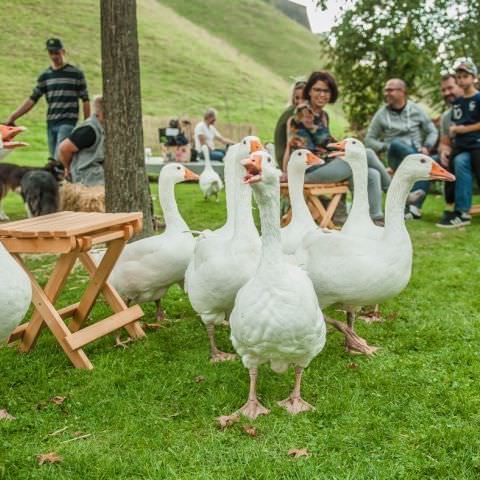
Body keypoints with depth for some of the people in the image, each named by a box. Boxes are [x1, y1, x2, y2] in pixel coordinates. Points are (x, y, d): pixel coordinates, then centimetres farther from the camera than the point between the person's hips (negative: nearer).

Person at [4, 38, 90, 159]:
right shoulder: (45, 76, 13)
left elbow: (85, 100, 3)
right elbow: (32, 99, 11)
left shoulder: (76, 74, 2)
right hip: (51, 123, 5)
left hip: (68, 123, -5)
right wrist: (12, 117, 3)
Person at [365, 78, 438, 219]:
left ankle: (415, 207, -41)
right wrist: (387, 147, -8)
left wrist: (426, 147, -6)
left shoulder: (416, 110, 9)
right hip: (396, 158, 0)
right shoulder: (381, 114, 6)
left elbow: (432, 131, 13)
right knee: (395, 144, -36)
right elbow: (369, 140, 8)